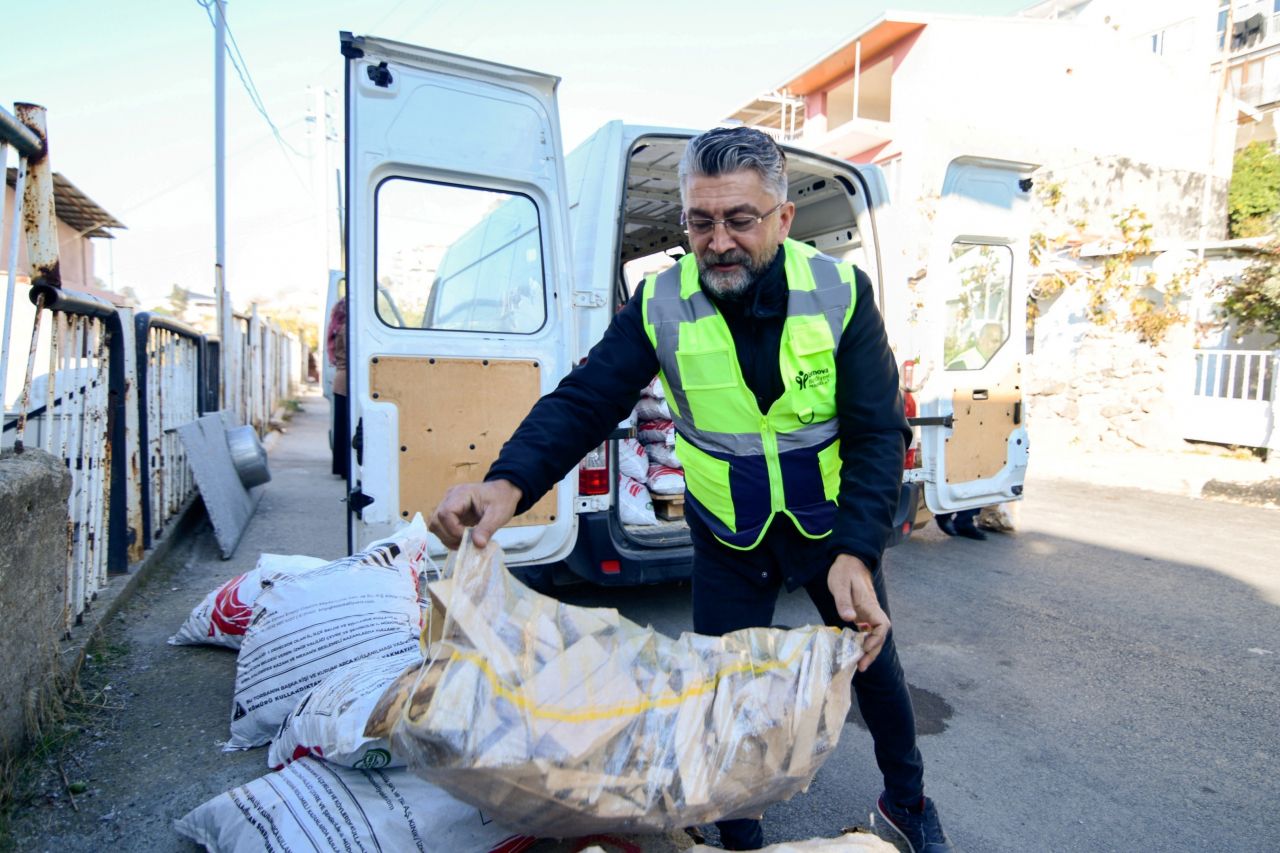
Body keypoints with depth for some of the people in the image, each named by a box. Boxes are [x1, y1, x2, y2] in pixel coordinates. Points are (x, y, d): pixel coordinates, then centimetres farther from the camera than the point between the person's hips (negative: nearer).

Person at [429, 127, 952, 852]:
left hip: (833, 526, 1)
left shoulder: (841, 294, -17)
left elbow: (878, 432, -18)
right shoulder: (661, 304, -16)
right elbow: (584, 400, -21)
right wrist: (509, 484, -38)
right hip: (728, 540, 0)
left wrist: (857, 553, -30)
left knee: (875, 662, 18)